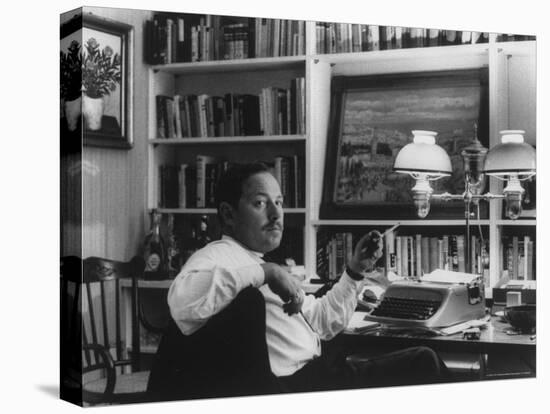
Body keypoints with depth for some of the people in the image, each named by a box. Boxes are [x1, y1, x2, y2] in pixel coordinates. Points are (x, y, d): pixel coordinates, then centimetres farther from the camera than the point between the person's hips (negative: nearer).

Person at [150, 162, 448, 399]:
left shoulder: (255, 262, 24)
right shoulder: (218, 256, -5)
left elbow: (322, 321, 30)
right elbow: (183, 301, -29)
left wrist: (355, 270, 19)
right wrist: (266, 272, -23)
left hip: (317, 374, 8)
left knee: (423, 360, -3)